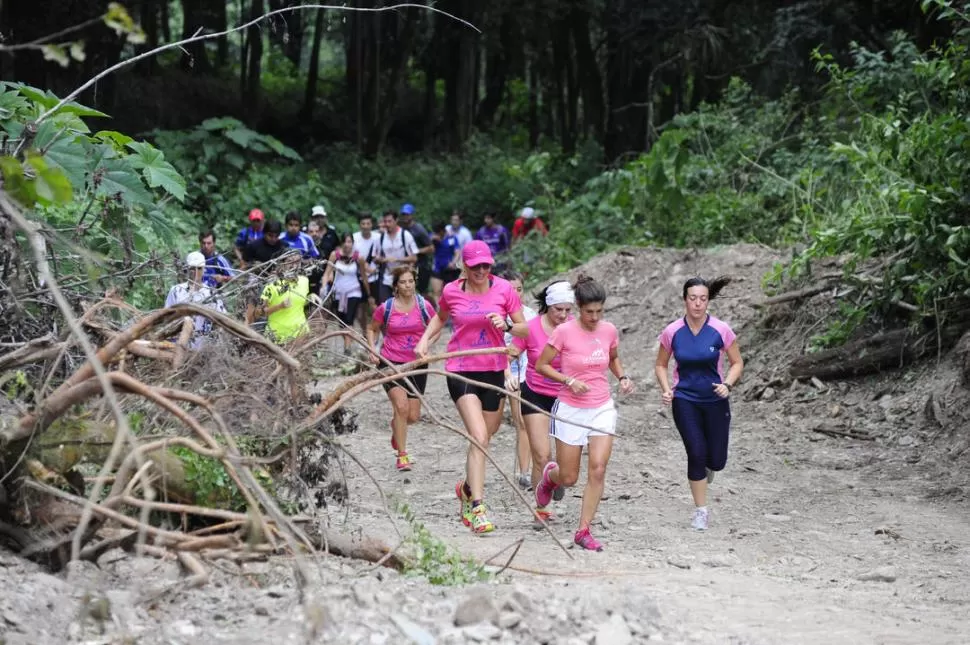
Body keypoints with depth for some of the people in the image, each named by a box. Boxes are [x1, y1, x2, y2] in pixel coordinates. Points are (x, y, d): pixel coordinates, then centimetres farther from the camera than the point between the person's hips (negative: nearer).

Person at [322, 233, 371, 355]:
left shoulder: (358, 257, -9)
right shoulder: (335, 255, -6)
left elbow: (363, 275, 3)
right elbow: (327, 273, -5)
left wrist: (368, 292, 11)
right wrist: (324, 285, -22)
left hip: (353, 292, -3)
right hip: (338, 292, 3)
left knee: (349, 321, -16)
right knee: (342, 321, 10)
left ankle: (347, 348, -21)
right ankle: (349, 343, 28)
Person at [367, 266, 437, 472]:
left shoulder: (424, 306, -2)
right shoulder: (386, 308, -4)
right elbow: (372, 329, 12)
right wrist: (372, 349, -3)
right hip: (391, 362, -2)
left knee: (413, 416, 6)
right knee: (401, 406, -19)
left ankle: (396, 425, 44)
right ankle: (402, 455, -8)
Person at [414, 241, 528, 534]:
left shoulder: (504, 289, -4)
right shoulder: (451, 291, -1)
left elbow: (525, 329, 0)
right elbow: (440, 317, 21)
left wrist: (506, 325, -19)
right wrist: (425, 339, 7)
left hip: (494, 371, 2)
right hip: (461, 370, -2)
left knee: (482, 439, 14)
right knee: (479, 437, -17)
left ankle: (467, 487, 42)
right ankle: (478, 508, -17)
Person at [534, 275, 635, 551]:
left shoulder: (609, 330, 0)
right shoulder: (564, 332, -12)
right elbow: (541, 365, -5)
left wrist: (622, 377, 1)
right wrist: (569, 381, -18)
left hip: (602, 409, 3)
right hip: (570, 409, -3)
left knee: (598, 469, -13)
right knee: (568, 478, 3)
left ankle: (583, 531, -2)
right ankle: (549, 475, 42)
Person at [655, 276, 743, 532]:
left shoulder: (721, 330, -11)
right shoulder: (672, 332, -7)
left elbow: (737, 363, 1)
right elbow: (661, 365, 7)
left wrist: (728, 384, -17)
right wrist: (666, 389, -10)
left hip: (715, 401, 0)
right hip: (685, 400, 0)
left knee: (716, 460, 3)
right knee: (696, 454, -9)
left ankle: (707, 467, 43)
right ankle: (701, 511, 7)